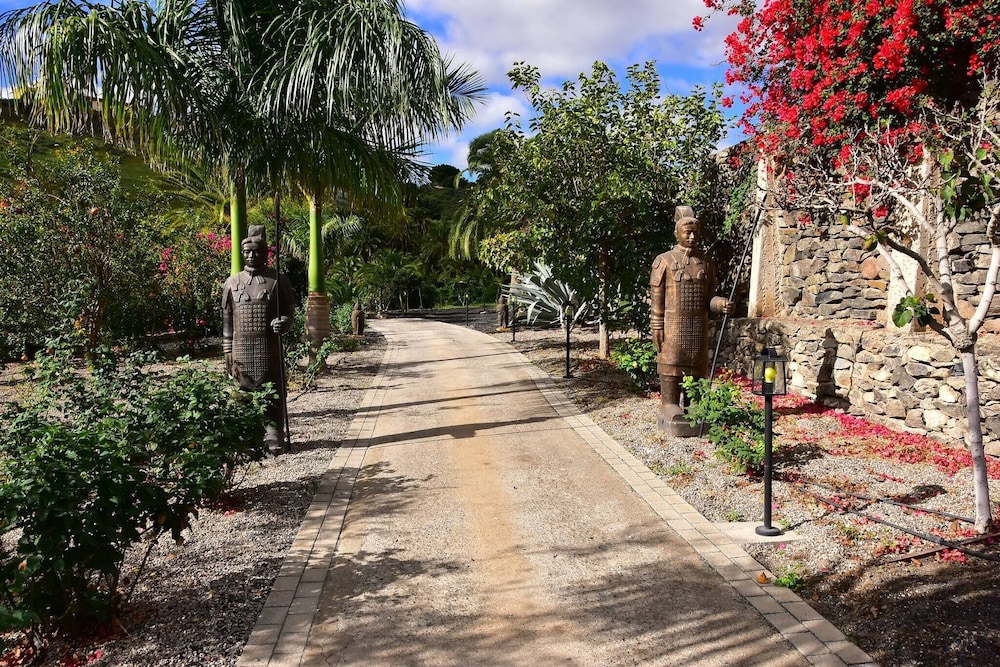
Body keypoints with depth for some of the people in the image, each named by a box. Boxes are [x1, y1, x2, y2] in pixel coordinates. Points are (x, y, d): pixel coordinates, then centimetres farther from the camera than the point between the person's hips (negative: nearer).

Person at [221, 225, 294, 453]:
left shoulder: (278, 281, 3)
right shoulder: (232, 282, 10)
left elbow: (288, 312, 6)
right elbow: (227, 320, 11)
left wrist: (283, 323, -19)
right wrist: (228, 352, 7)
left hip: (270, 349, -2)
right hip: (242, 347, 2)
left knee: (273, 392, 0)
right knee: (244, 392, 5)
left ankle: (274, 436, 7)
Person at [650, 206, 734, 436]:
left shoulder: (706, 262, 10)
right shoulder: (664, 261, -2)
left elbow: (708, 298, 12)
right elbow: (656, 298, -4)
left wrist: (720, 304, -10)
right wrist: (656, 328, -10)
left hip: (699, 326, 4)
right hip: (672, 325, -4)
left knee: (697, 367, 8)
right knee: (670, 366, -1)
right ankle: (670, 407, 7)